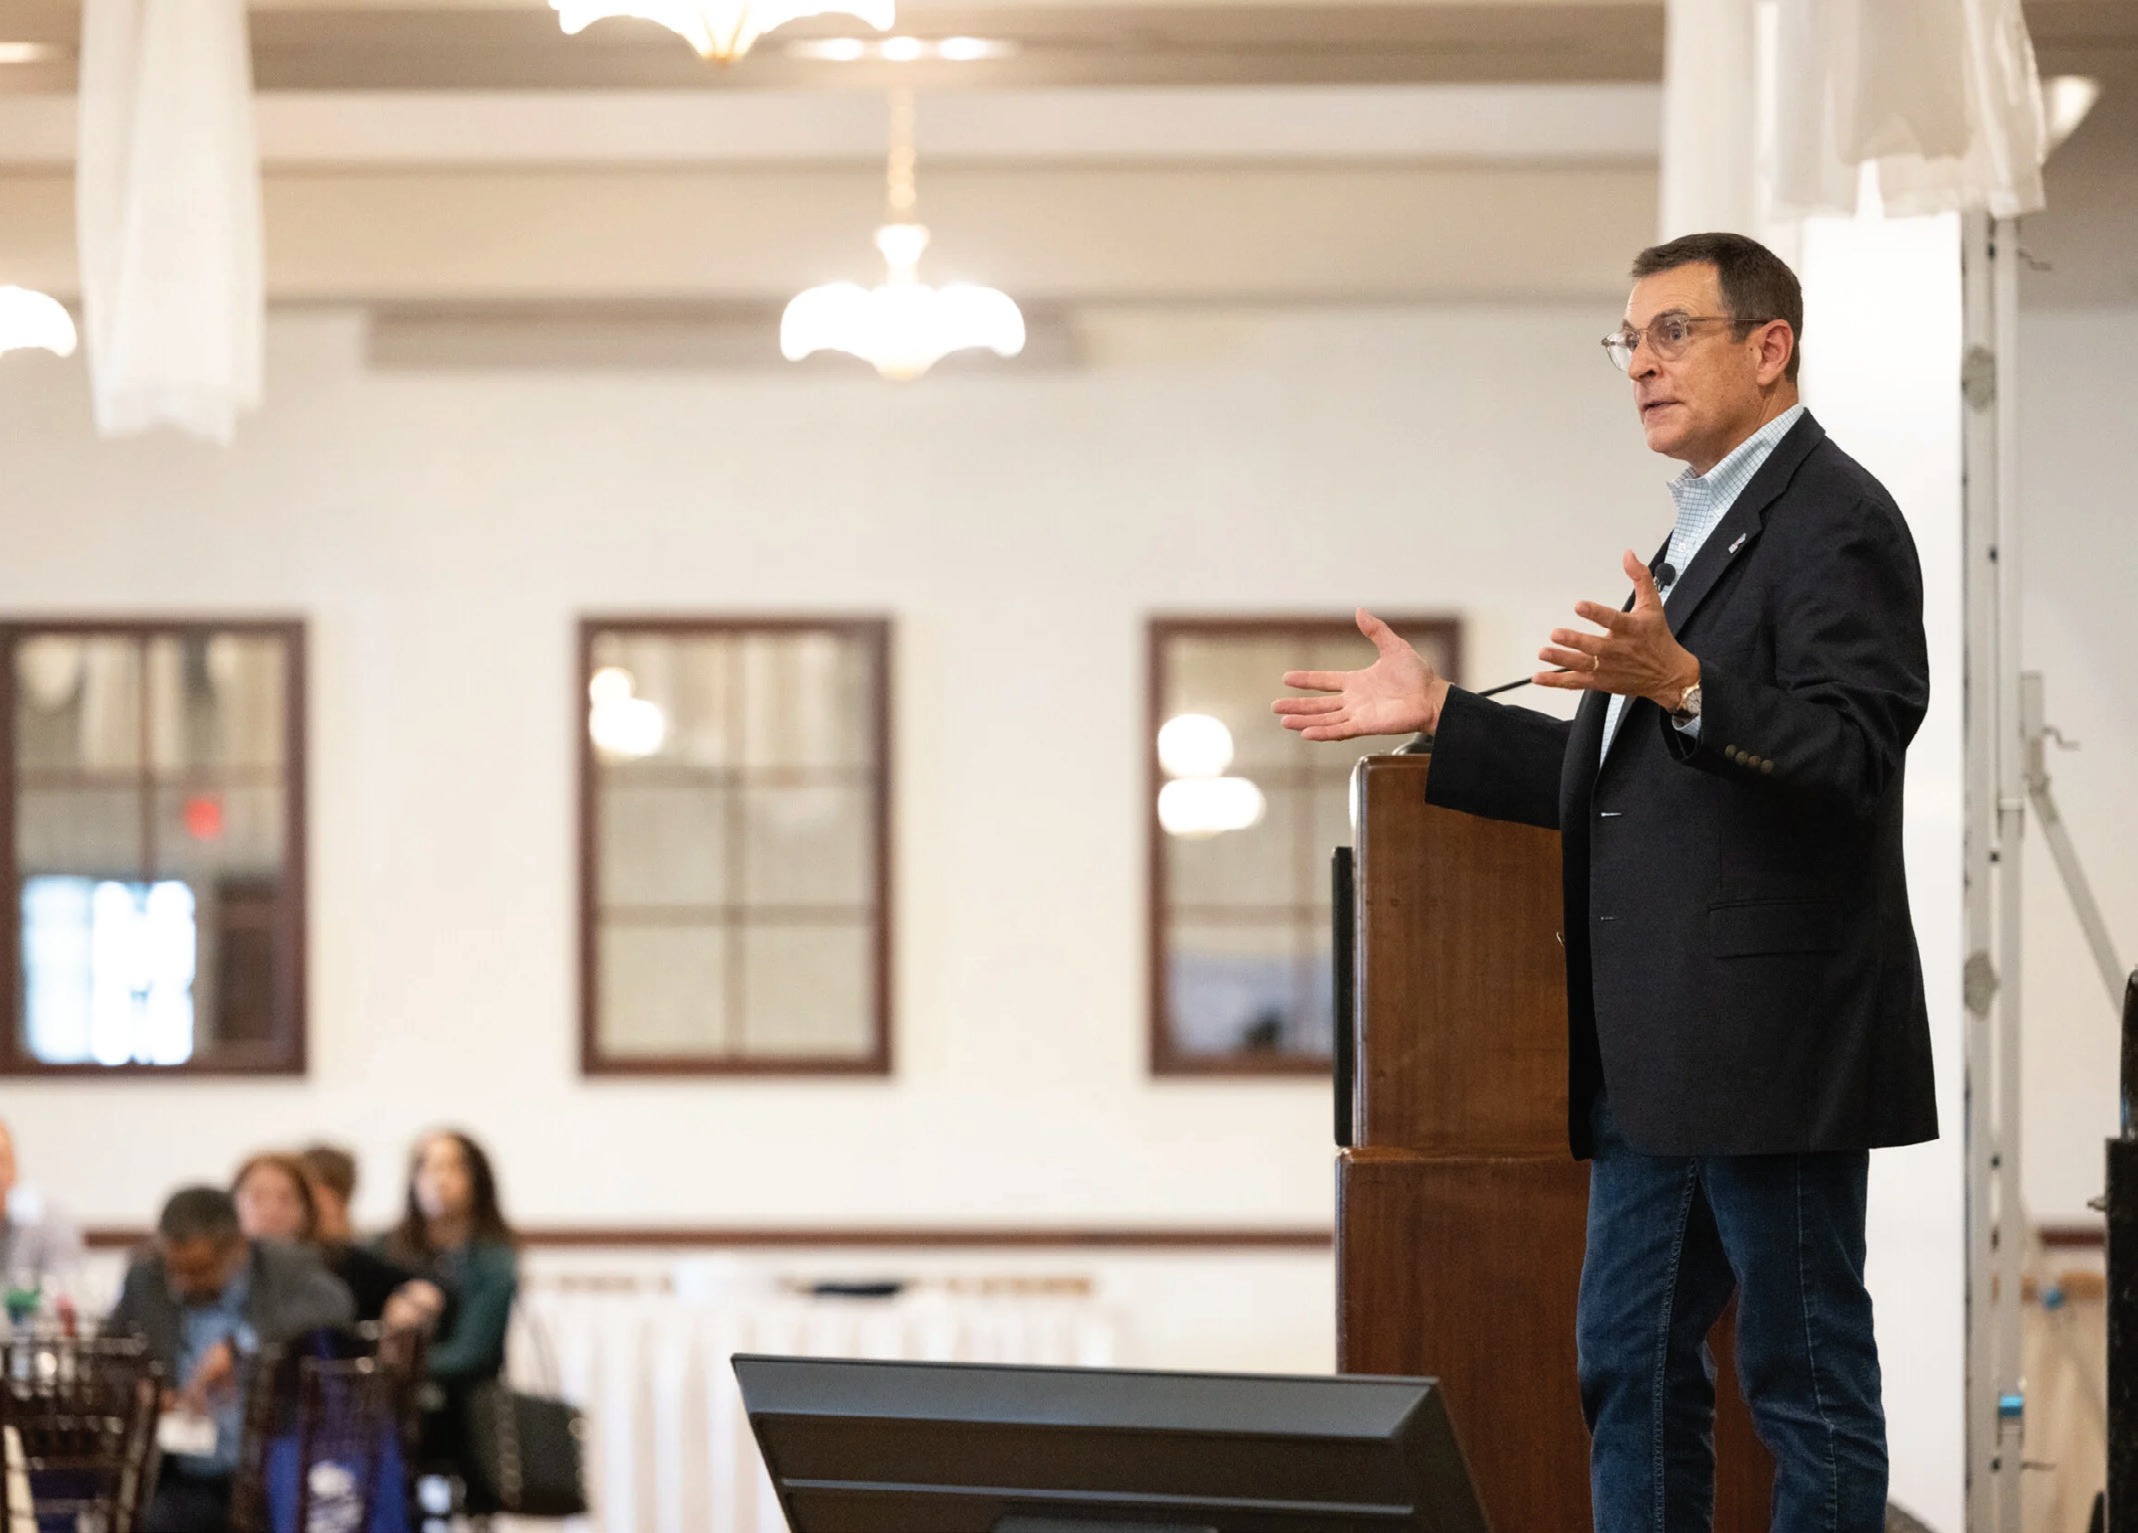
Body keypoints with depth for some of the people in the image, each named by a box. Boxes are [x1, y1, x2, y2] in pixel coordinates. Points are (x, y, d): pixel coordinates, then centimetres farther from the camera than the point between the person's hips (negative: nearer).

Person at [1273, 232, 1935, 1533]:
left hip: (1770, 1036, -10)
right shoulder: (1704, 530, 21)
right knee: (1632, 1369, 12)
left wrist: (1682, 685, -36)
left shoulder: (1835, 521, -10)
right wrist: (1440, 718, 22)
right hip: (1657, 1057, 10)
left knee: (1808, 1375, -4)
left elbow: (1851, 753, -23)